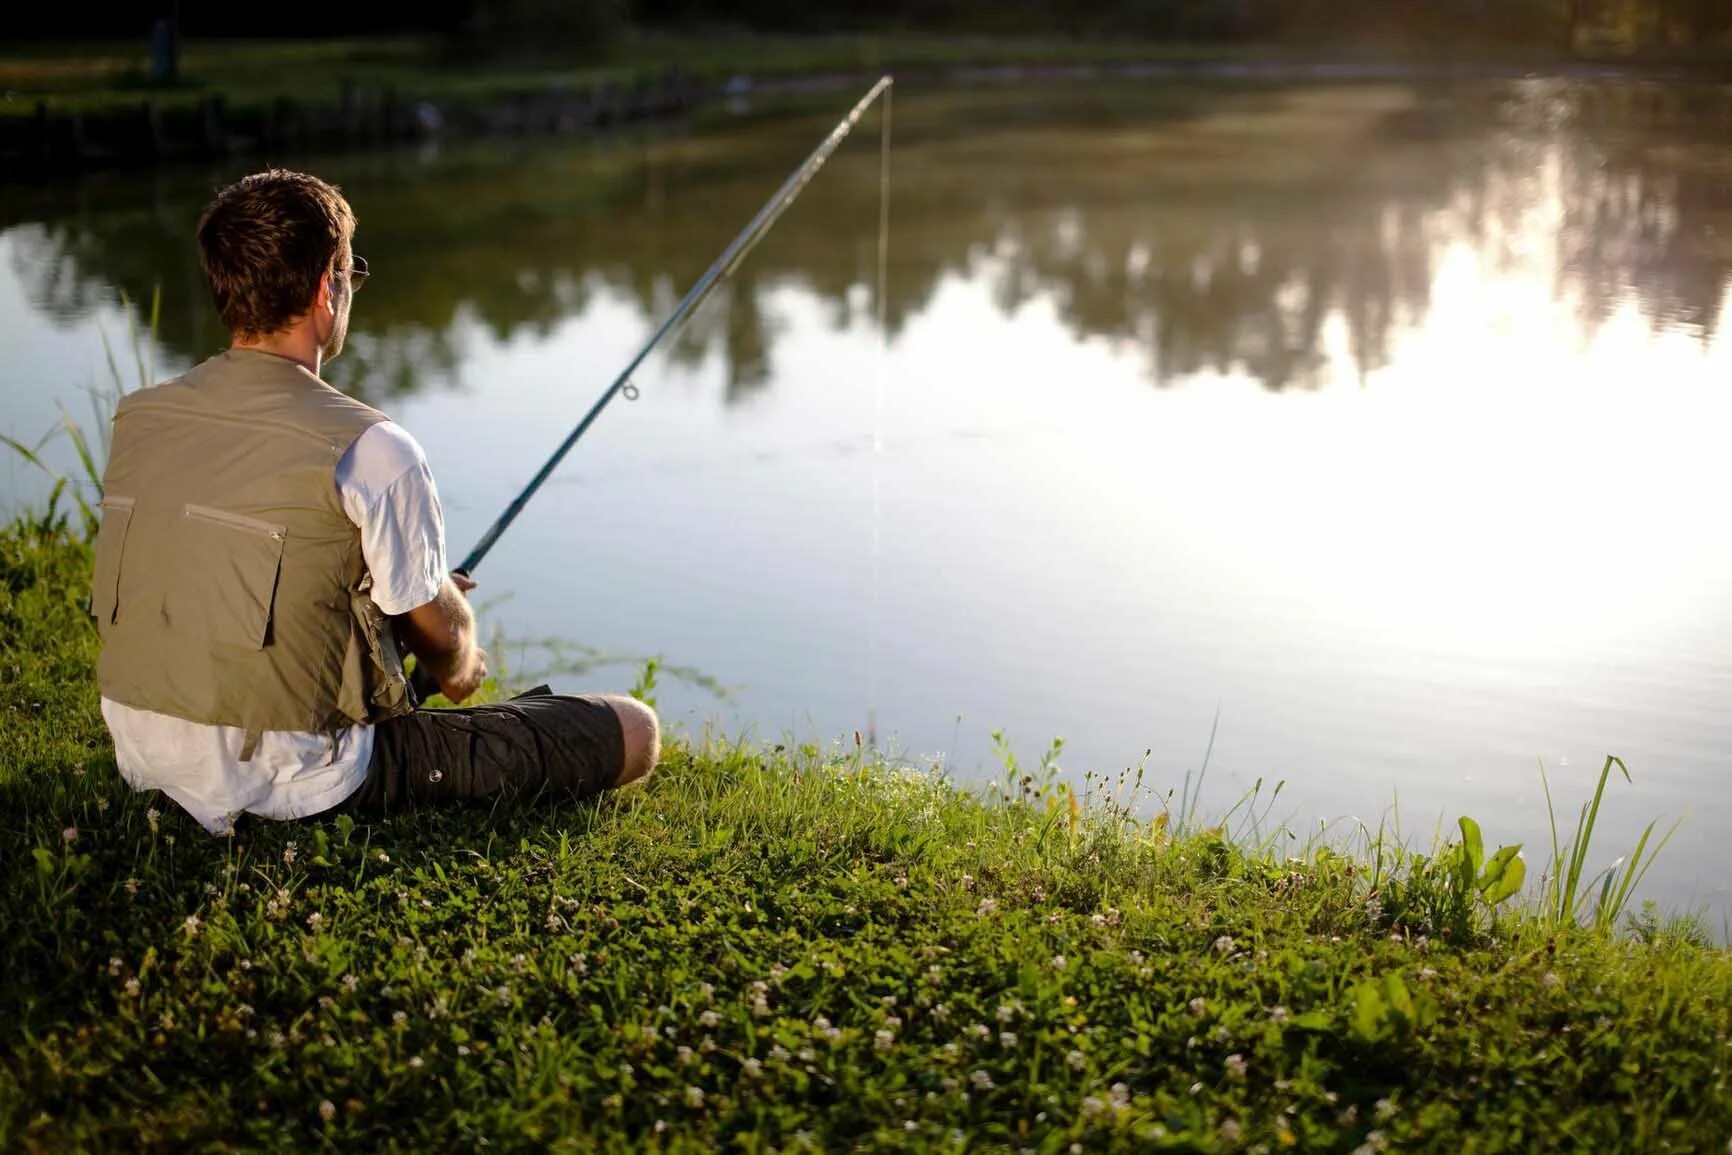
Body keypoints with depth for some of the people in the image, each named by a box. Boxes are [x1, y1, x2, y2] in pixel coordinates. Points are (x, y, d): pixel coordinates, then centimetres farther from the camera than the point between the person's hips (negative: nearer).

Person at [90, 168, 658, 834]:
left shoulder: (136, 420, 1)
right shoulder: (369, 449, -19)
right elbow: (441, 635, -5)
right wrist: (461, 667, 21)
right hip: (294, 788, -8)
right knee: (632, 733, -1)